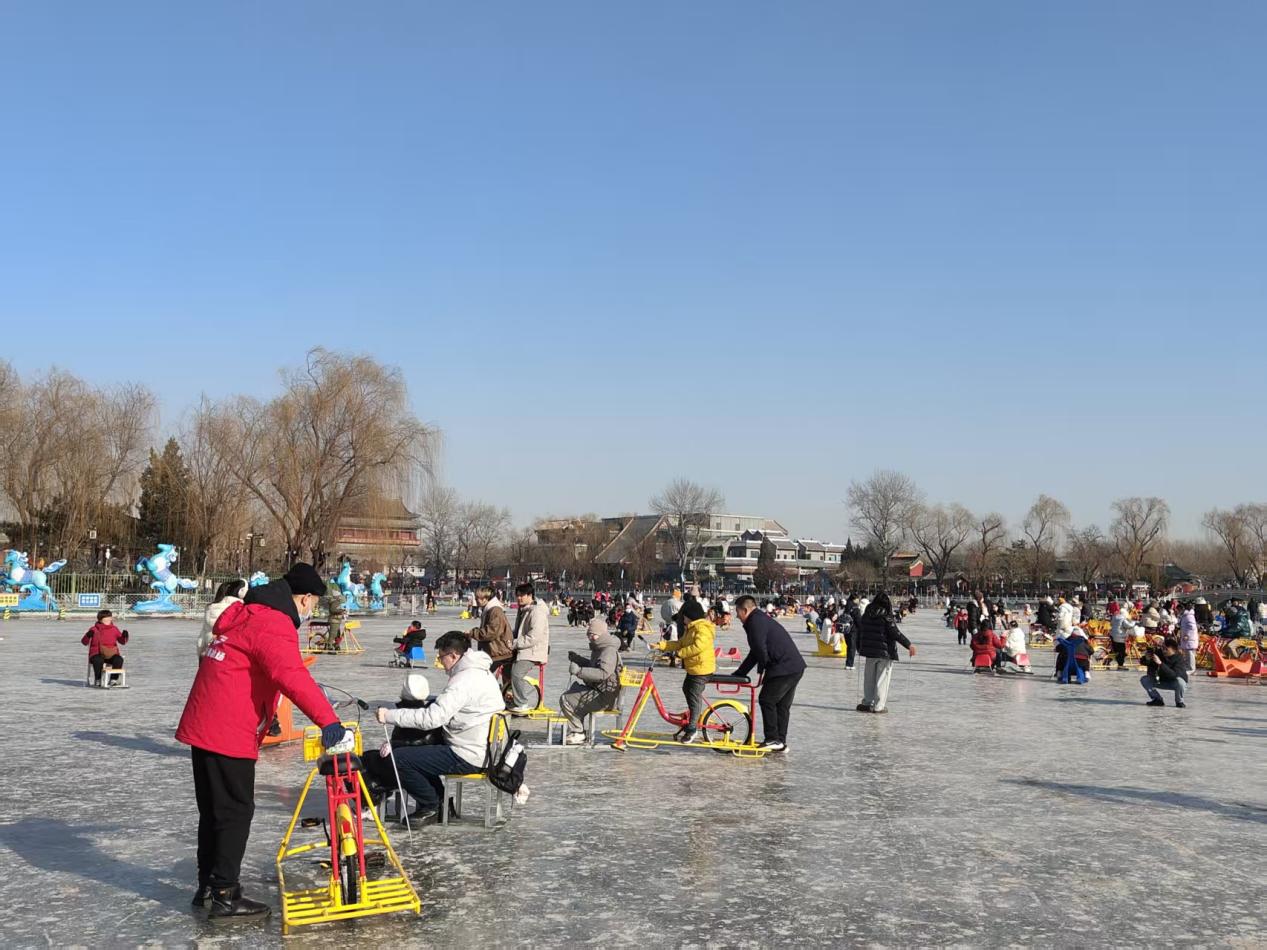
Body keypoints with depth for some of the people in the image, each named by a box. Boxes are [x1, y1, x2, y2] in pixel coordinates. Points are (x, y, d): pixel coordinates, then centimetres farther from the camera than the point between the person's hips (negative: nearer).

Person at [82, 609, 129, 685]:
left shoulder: (114, 629, 10)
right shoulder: (94, 629, 4)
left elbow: (122, 642, 10)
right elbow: (84, 642, 2)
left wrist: (124, 636, -12)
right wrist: (88, 636, -19)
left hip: (111, 654, 2)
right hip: (97, 654, -2)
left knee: (119, 660, -30)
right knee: (98, 661, -37)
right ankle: (98, 679, -17)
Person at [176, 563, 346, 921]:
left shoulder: (246, 616, 16)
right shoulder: (273, 625, -16)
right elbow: (292, 676, -32)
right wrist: (328, 720, -38)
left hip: (203, 727, 10)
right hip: (228, 734, -10)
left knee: (214, 810, 18)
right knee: (236, 812, -1)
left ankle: (208, 885, 27)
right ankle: (225, 896, 2)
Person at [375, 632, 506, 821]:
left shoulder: (465, 680, -22)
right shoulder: (480, 672, 11)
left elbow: (431, 718, -28)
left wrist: (390, 716, -23)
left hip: (468, 757, -11)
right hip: (481, 750, 11)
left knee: (397, 758, -12)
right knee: (416, 747, 27)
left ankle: (431, 805, 7)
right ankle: (441, 802, 26)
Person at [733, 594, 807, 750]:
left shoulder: (756, 622, -10)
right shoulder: (762, 619, 24)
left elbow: (760, 650, -17)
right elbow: (755, 652, 28)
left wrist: (761, 670, -1)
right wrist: (738, 674, 27)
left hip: (783, 668, -10)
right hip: (796, 667, 10)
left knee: (767, 700, -4)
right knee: (782, 705, 13)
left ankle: (773, 739, -3)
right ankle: (781, 742, 17)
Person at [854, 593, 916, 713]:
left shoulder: (866, 615, 4)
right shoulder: (886, 617, -12)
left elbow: (860, 632, 12)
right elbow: (896, 633, -16)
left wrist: (859, 647, 26)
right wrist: (909, 645, -10)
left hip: (869, 651, 5)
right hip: (885, 653, -5)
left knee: (869, 679, 15)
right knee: (882, 679, 2)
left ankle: (867, 702, 17)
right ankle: (879, 706, 3)